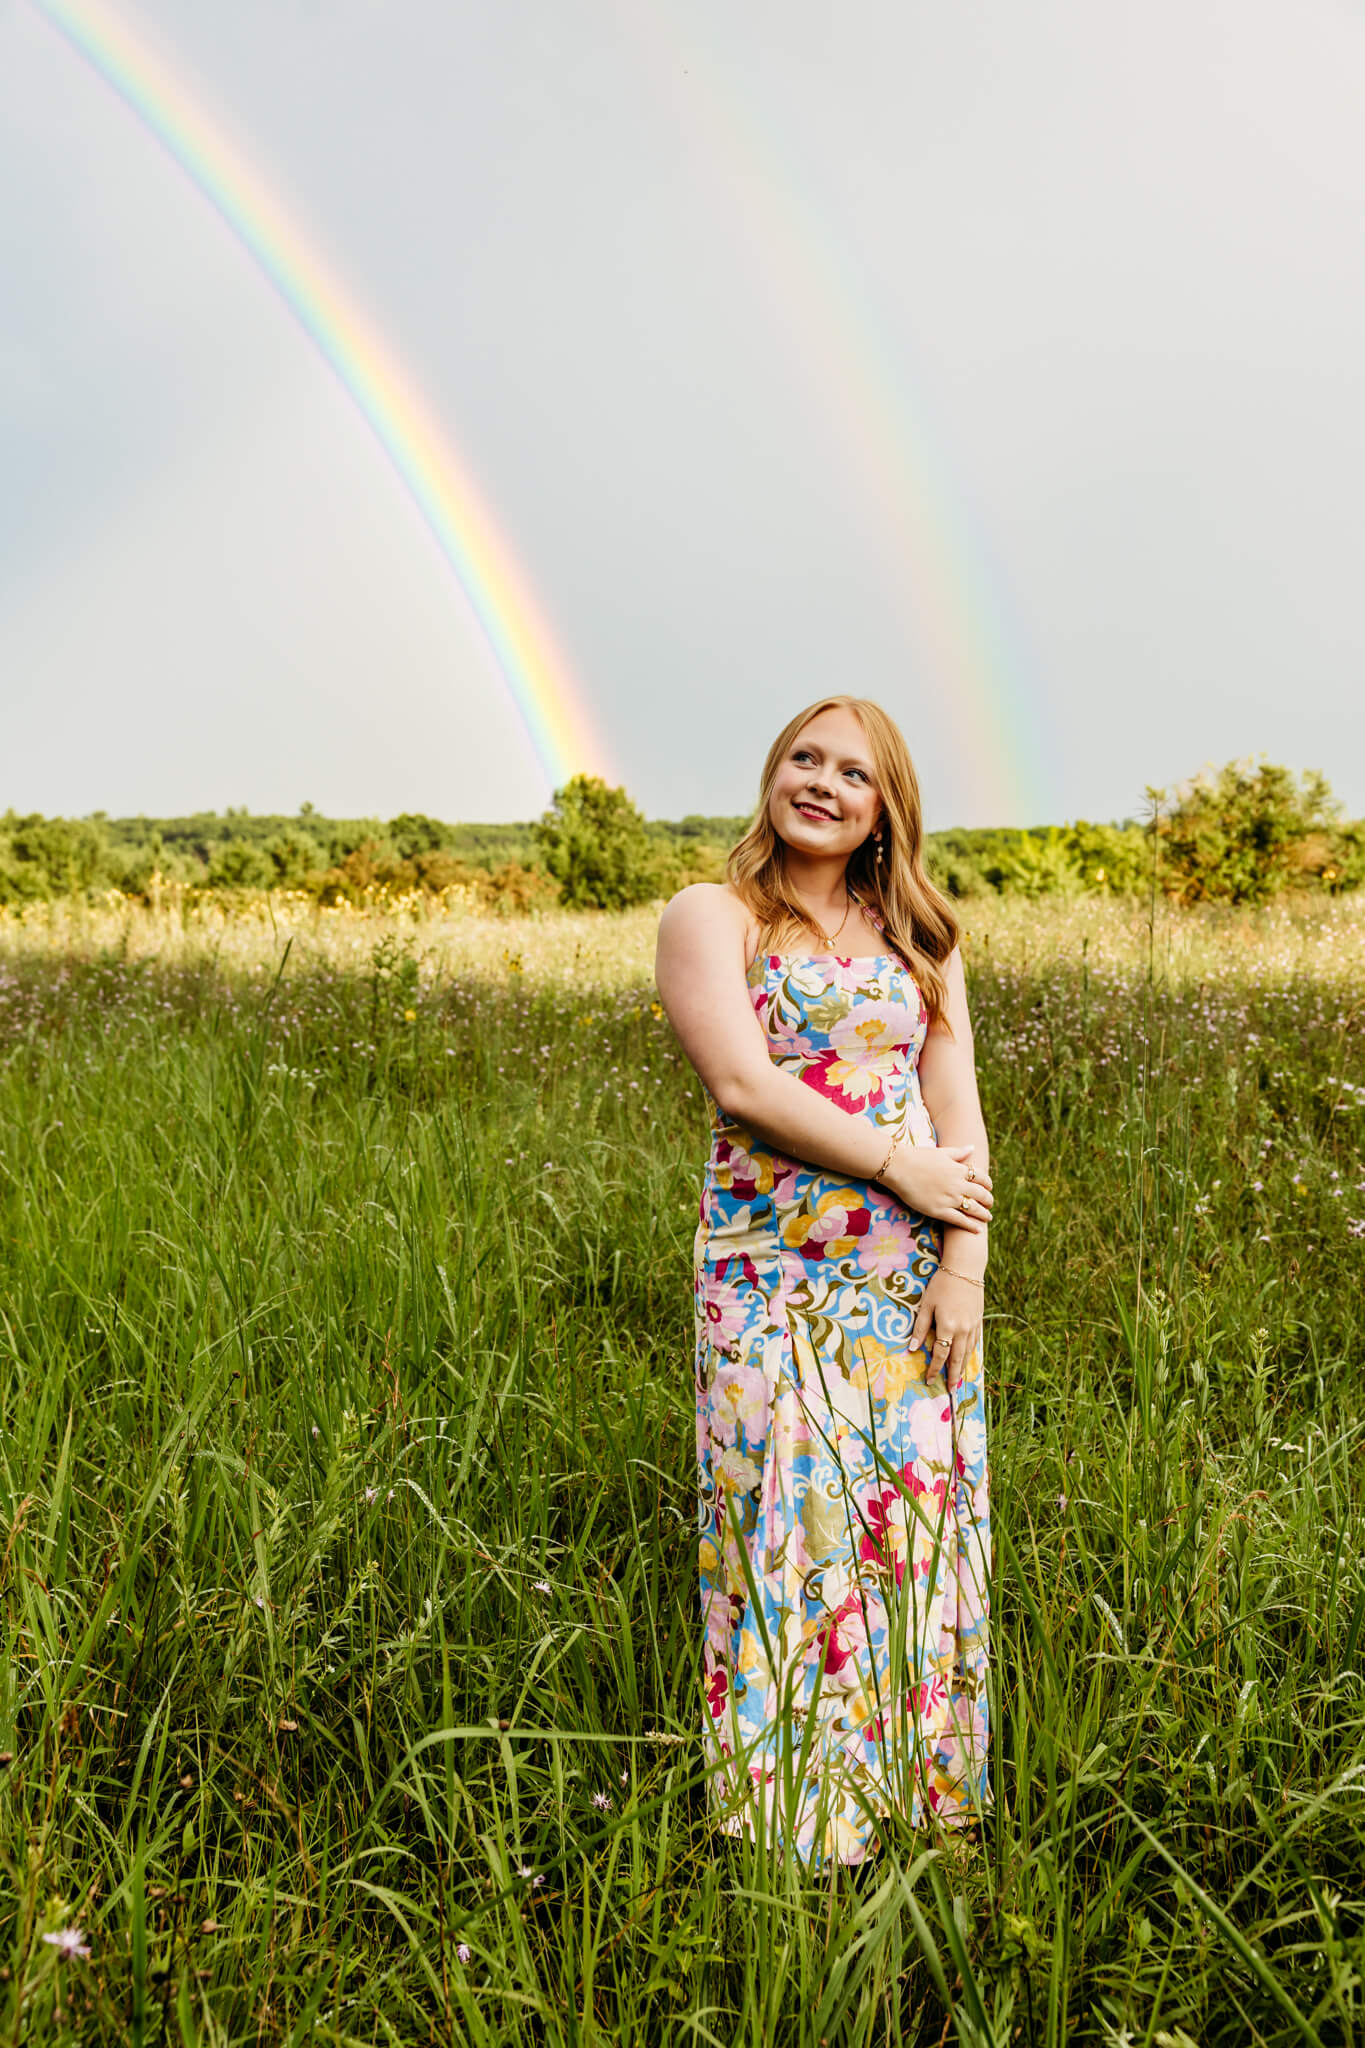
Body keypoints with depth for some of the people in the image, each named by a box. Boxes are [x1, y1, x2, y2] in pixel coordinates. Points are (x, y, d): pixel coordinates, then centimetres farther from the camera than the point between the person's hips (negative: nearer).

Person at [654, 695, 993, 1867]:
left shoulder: (920, 936, 14)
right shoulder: (714, 918, 1)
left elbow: (958, 1108, 6)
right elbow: (743, 1083, -12)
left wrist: (966, 1263, -5)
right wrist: (900, 1166, -13)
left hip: (918, 1282, 4)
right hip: (777, 1281, -4)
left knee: (924, 1522, 8)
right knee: (796, 1525, -2)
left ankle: (922, 1798, 24)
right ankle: (793, 1825, 14)